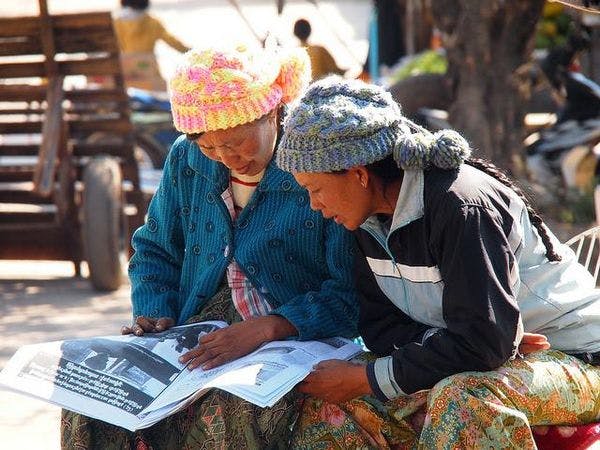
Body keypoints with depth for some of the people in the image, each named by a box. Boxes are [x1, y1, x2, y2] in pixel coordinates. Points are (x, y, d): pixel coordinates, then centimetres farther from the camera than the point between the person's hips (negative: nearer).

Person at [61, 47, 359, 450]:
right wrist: (156, 314, 3)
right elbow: (155, 250, 23)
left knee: (231, 416, -38)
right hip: (199, 336, 5)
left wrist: (264, 329, -26)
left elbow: (349, 293, -13)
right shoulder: (186, 161, 9)